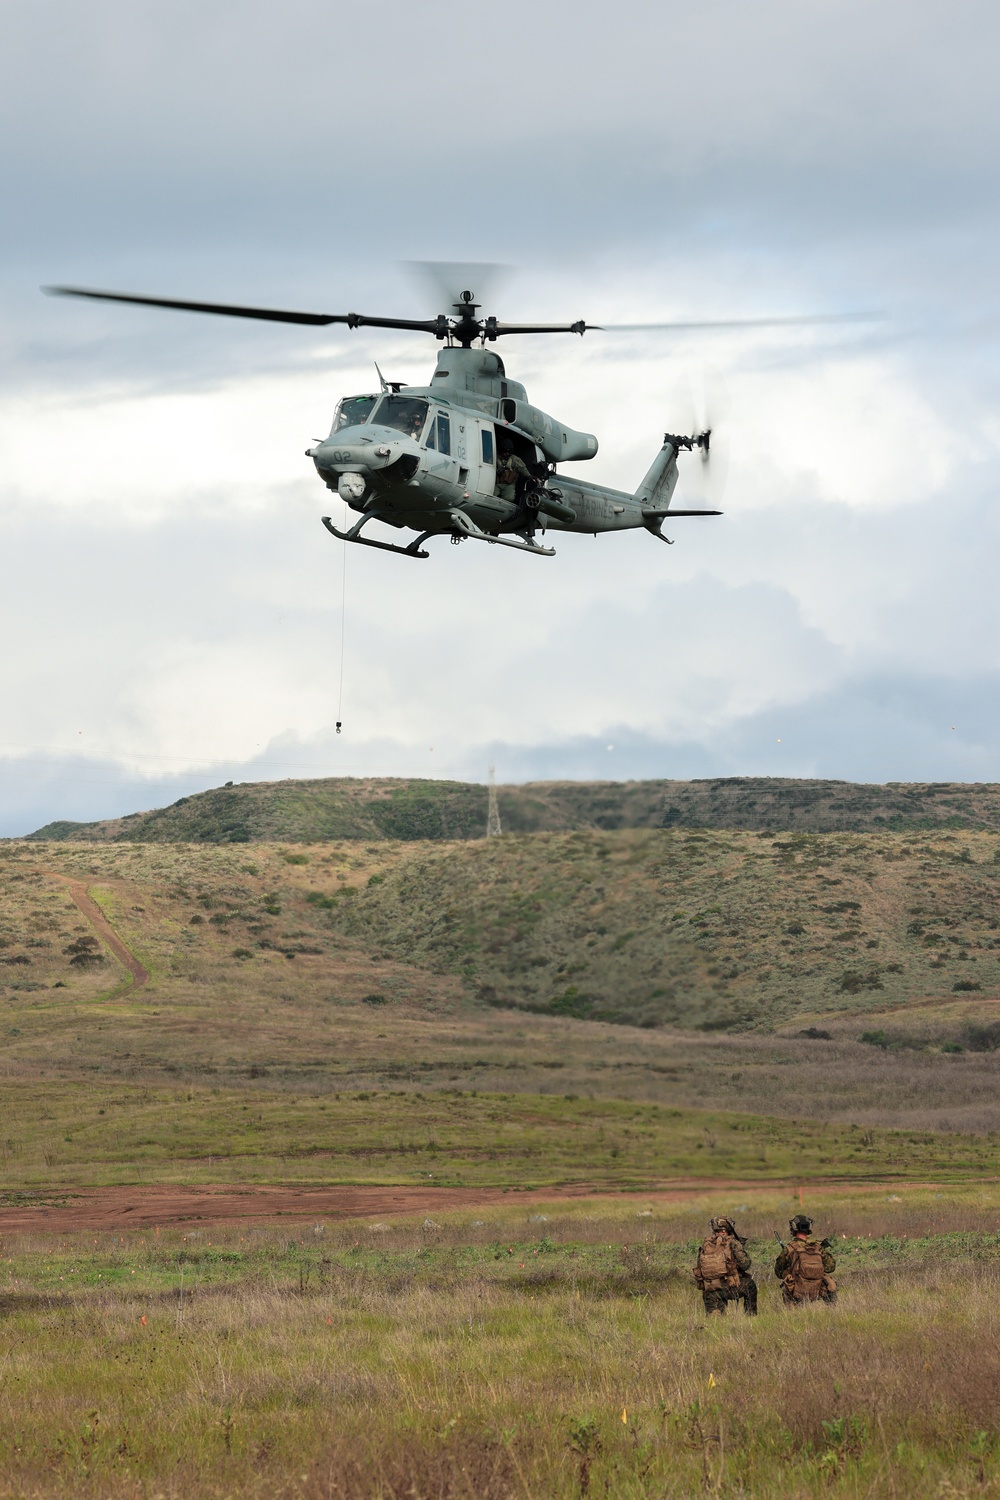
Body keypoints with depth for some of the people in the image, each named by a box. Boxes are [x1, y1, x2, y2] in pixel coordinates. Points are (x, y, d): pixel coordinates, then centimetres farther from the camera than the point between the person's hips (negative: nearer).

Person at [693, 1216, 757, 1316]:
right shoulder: (732, 1243, -4)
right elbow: (745, 1264, -5)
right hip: (728, 1288, -4)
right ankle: (750, 1317, 23)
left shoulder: (705, 1245, 11)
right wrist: (741, 1247, 13)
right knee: (750, 1286, 23)